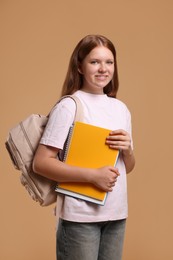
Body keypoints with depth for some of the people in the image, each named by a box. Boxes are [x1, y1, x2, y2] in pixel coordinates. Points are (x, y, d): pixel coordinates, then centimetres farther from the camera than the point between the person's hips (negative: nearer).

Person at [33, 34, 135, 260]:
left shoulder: (121, 109, 8)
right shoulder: (68, 106, -11)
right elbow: (41, 163, -16)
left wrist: (127, 150, -6)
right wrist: (93, 175, -21)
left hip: (116, 214, 6)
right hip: (80, 216, -6)